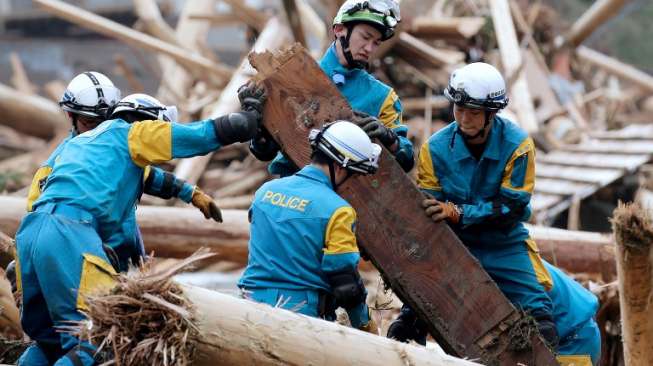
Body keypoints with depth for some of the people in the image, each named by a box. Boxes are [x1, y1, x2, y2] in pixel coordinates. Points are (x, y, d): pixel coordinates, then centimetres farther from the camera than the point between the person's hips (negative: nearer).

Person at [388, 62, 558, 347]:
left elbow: (511, 208, -17)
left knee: (541, 327, -13)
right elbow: (425, 207, -5)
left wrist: (458, 213, -29)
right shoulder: (435, 148, -8)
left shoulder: (517, 145, -13)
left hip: (504, 246, -1)